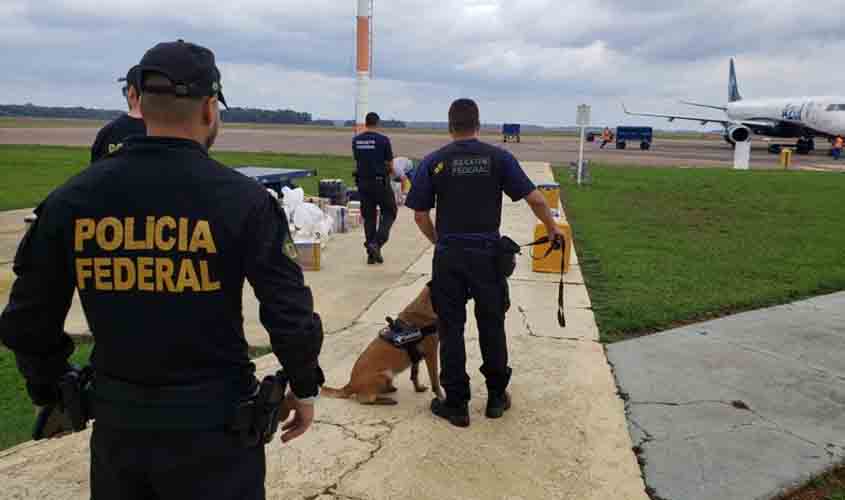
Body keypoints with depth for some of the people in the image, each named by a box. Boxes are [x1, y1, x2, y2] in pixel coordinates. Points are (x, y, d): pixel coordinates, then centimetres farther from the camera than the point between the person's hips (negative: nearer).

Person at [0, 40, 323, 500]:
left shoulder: (72, 198, -3)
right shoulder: (241, 198, -14)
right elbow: (290, 314, -13)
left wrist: (50, 391, 20)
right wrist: (305, 387, 4)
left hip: (116, 420, 4)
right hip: (212, 425, -3)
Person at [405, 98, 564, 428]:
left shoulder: (433, 162, 0)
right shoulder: (499, 157, 0)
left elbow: (420, 214, 1)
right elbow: (534, 198, -2)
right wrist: (553, 228, 13)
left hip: (449, 255, 0)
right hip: (487, 254, 1)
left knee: (451, 328, 8)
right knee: (492, 326, 14)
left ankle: (456, 404, 14)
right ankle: (496, 397, 26)